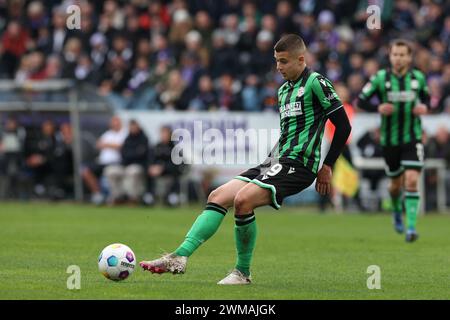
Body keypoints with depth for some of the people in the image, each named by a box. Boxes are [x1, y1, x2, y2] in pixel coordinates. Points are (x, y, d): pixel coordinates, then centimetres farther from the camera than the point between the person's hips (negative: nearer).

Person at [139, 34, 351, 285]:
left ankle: (243, 272, -12)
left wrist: (327, 166, -6)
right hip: (277, 161, 9)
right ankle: (180, 257, -15)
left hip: (299, 164, -9)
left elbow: (344, 125, -7)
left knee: (243, 200, -27)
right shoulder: (284, 90, 20)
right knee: (218, 196, -6)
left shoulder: (316, 83, -6)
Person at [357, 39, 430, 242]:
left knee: (412, 181, -16)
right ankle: (397, 212, 46)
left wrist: (424, 107, -7)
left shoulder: (418, 78, -3)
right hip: (389, 140, 0)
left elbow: (426, 97, 16)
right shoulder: (380, 78, -8)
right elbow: (360, 101, -3)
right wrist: (378, 108, -21)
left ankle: (411, 227, -13)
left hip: (413, 138, 0)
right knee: (396, 183, 13)